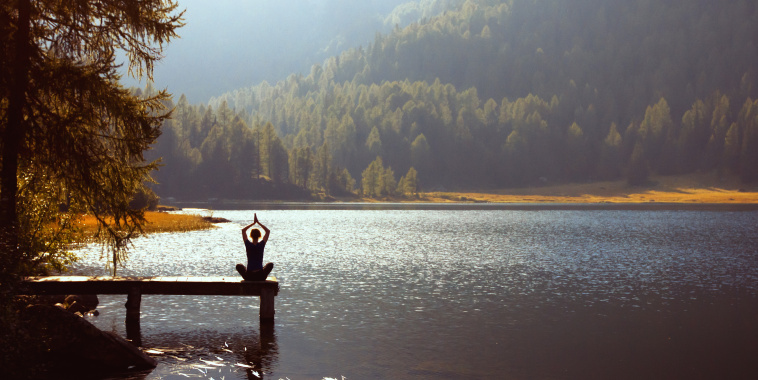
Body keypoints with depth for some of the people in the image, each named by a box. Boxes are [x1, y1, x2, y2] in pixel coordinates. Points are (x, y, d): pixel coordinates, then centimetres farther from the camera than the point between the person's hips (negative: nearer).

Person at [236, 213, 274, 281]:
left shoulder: (248, 245, -7)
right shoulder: (261, 245, -7)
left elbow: (243, 230, 7)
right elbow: (268, 231, 5)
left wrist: (253, 223, 8)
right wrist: (258, 222, 5)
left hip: (249, 276, 0)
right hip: (261, 276, 0)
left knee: (239, 266, 30)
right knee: (270, 264, 29)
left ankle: (246, 277, 17)